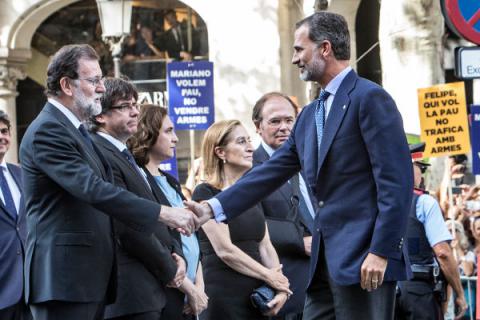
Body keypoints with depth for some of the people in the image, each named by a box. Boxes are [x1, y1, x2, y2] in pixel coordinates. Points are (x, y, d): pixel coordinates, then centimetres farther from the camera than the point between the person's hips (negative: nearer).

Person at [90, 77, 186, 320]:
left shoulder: (124, 155, 18)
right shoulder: (101, 156, -15)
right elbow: (127, 227, -18)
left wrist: (176, 254, 5)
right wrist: (168, 270, -9)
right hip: (133, 290, -10)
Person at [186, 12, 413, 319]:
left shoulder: (370, 98, -8)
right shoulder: (309, 115, 19)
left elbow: (397, 180, -15)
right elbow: (272, 172, 18)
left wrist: (381, 251, -20)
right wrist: (214, 208, 7)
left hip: (364, 255, -9)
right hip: (325, 257, 9)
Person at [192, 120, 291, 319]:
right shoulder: (205, 193, -5)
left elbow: (265, 246, 10)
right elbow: (225, 250, -13)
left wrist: (280, 288, -5)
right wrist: (269, 276, -8)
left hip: (257, 296, 6)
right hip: (224, 297, -6)